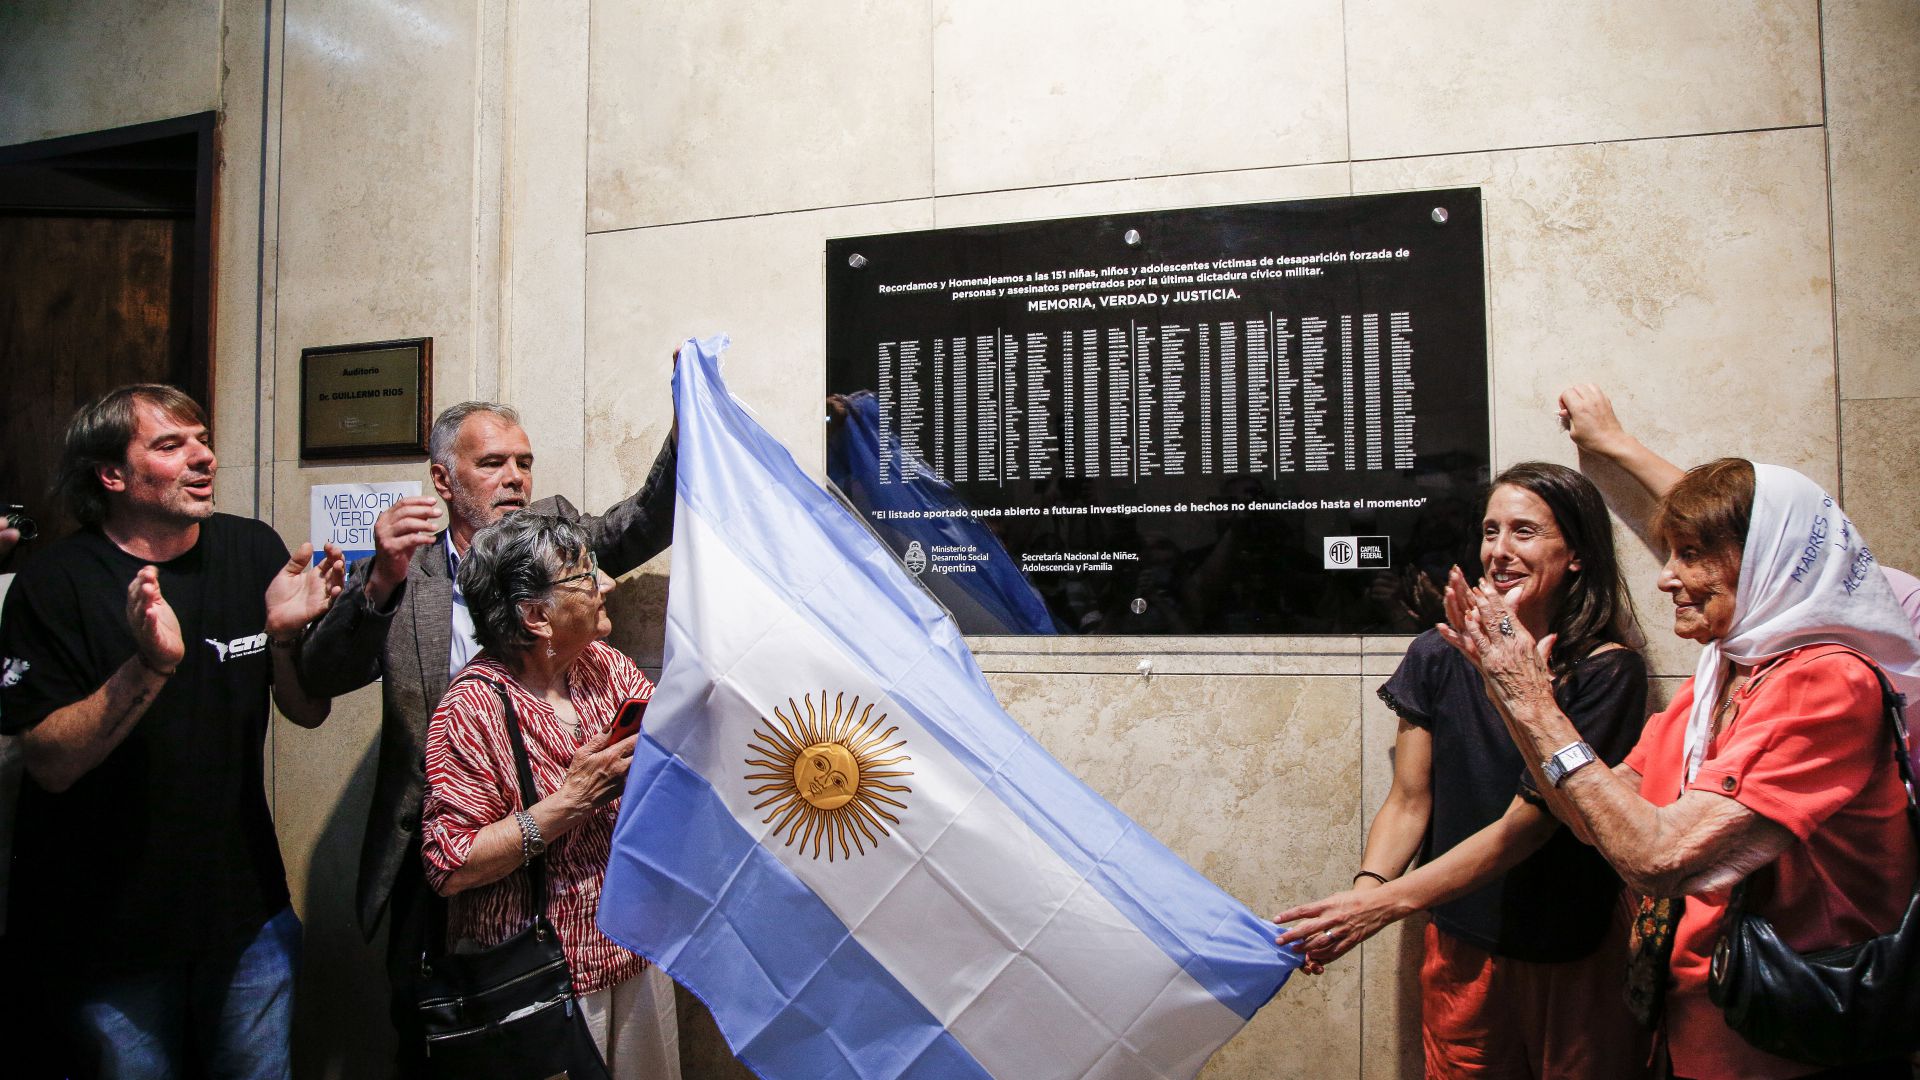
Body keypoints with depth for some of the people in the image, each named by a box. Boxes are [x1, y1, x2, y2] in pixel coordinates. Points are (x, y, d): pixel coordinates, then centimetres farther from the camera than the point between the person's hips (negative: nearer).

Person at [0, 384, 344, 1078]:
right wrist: (152, 665, -30)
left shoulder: (253, 551, -1)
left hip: (248, 914, 3)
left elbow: (307, 712, 2)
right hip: (107, 933, -3)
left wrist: (287, 635, -18)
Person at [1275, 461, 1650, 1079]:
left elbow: (1528, 821, -21)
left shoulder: (1609, 673, -14)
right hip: (1462, 950, 3)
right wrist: (1365, 887, -21)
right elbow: (1409, 803, -1)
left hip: (1576, 956, -2)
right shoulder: (1438, 657, -3)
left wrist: (1386, 904, -29)